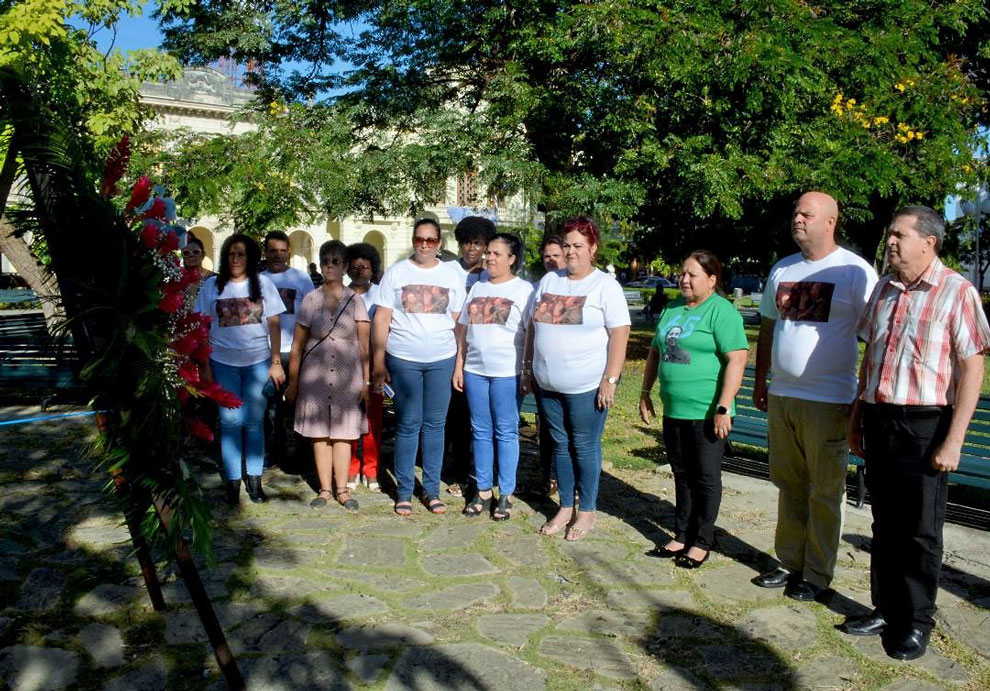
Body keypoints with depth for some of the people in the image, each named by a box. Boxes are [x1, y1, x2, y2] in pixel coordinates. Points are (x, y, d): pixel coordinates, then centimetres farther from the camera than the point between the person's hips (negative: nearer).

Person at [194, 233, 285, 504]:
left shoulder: (263, 284, 3)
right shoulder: (211, 286, 3)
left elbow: (274, 325, 3)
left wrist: (276, 362, 0)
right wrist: (204, 366, 1)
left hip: (258, 362, 0)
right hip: (223, 362, 0)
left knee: (254, 421, 7)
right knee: (229, 421, 4)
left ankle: (254, 478, 16)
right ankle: (233, 480, 13)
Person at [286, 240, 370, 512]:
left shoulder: (355, 301, 2)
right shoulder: (310, 300, 4)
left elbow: (364, 345, 1)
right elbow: (298, 345, 7)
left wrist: (366, 380, -5)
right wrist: (292, 382, 5)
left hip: (347, 375, -1)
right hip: (316, 375, 1)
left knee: (343, 432, 4)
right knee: (319, 432, 5)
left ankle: (342, 489, 12)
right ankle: (325, 489, 14)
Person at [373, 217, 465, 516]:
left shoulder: (452, 276, 6)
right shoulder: (396, 273, 2)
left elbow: (458, 322, 8)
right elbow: (382, 319, 1)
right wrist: (379, 362, -3)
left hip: (442, 360, 2)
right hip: (403, 359, -1)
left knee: (435, 424, 6)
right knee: (407, 425, 2)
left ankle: (432, 489, 17)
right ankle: (404, 490, 13)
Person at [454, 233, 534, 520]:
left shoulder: (524, 290, -3)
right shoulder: (478, 287, 13)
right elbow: (464, 329, 15)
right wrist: (459, 366, 10)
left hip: (507, 373, -5)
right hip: (474, 370, 5)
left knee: (506, 433, 3)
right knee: (481, 432, 10)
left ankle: (506, 495, 12)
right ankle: (483, 491, 20)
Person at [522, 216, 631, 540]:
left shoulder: (605, 285, -6)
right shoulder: (549, 281, 10)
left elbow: (619, 334, -11)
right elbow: (534, 327, 15)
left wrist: (610, 380, -16)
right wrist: (527, 368, 13)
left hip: (587, 386, -5)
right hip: (549, 384, 5)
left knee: (584, 447, 5)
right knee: (561, 445, 13)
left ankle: (586, 512, 20)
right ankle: (565, 508, 26)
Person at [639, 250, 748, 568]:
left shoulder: (721, 311, -11)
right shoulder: (672, 309, 13)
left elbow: (737, 359, -18)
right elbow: (655, 353, 20)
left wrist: (723, 408, -21)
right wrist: (645, 393, 16)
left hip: (706, 412, -7)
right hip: (674, 410, 7)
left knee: (706, 478, 6)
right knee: (682, 475, 15)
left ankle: (701, 542, 17)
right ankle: (682, 536, 27)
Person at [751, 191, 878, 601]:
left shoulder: (855, 271, -7)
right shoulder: (782, 269, 11)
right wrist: (759, 382, 17)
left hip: (828, 401, -6)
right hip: (781, 397, 6)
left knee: (824, 492, 5)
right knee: (789, 486, 14)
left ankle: (817, 575, 17)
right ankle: (790, 563, 27)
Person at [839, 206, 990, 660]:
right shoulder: (884, 288, 10)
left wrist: (953, 441, -15)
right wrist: (857, 415, 16)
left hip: (924, 423, -5)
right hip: (878, 420, 6)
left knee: (920, 531, 6)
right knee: (885, 524, 14)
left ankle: (916, 622, 20)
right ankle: (886, 610, 27)